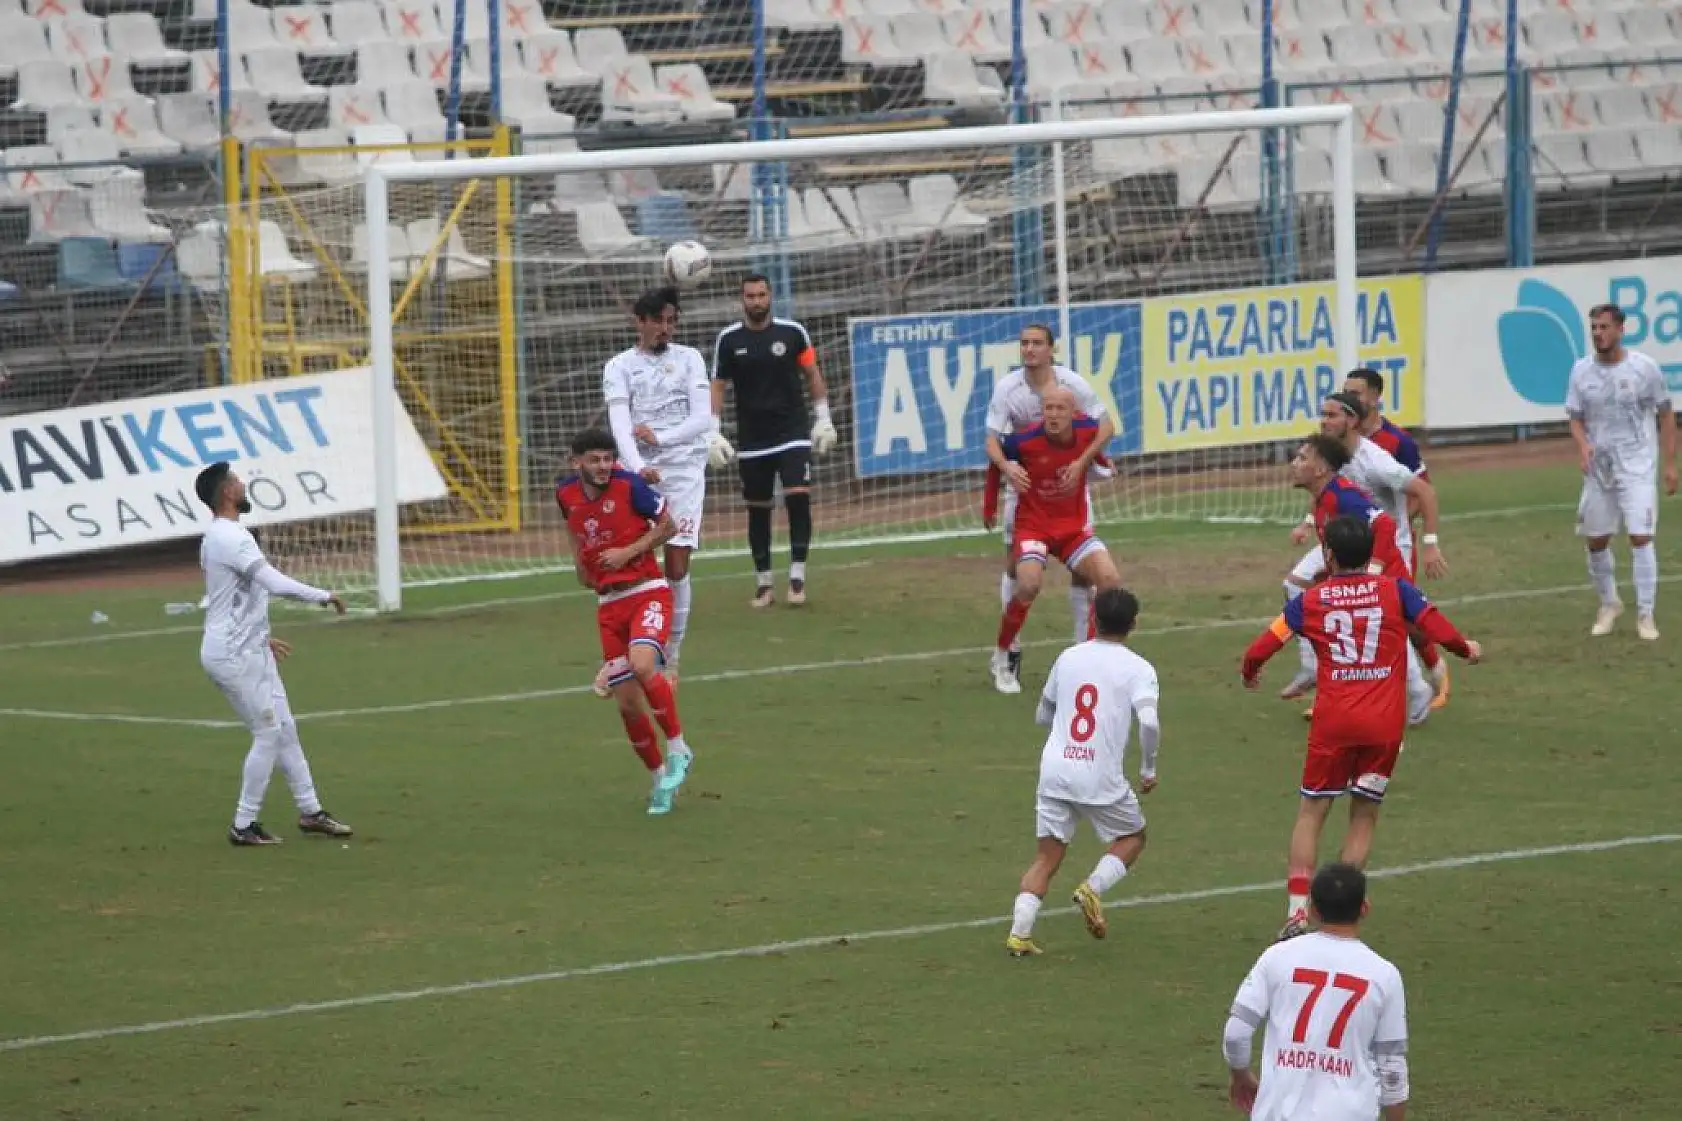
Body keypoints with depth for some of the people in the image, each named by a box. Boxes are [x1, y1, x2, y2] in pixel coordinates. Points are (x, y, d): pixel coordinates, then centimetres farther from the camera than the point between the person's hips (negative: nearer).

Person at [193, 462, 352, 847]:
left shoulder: (215, 537, 12)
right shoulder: (232, 538, -20)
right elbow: (276, 583, -29)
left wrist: (262, 638, 27)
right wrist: (324, 595, -19)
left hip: (250, 652, 10)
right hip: (234, 656, -10)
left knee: (284, 728, 13)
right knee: (268, 734, -4)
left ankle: (310, 811, 18)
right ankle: (244, 825, 2)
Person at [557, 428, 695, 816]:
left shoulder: (628, 485, -11)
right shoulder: (566, 493, 3)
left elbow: (668, 525, -3)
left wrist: (629, 552, -14)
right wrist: (580, 562, 10)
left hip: (646, 592, -5)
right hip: (609, 605, 5)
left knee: (642, 665, -32)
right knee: (628, 704, 3)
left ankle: (678, 750, -14)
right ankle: (660, 778, 22)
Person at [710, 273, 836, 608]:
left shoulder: (793, 332, -2)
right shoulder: (729, 339, -1)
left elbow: (812, 374, 7)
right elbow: (717, 386, 3)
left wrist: (823, 418, 3)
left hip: (793, 433, -1)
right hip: (752, 439, 1)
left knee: (798, 496, -16)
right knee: (757, 508, 6)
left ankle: (797, 576, -11)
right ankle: (764, 583, 16)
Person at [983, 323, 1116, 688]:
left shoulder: (1072, 383, -17)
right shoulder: (1007, 388, -15)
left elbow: (1106, 426, -13)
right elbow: (993, 439, -15)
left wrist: (1081, 463, -27)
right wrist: (1006, 467, -36)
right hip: (1024, 480, 1)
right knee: (1015, 563, 3)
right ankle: (1011, 648, 16)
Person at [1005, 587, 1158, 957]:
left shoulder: (1067, 658, 11)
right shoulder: (1138, 669, -2)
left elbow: (1042, 715, 21)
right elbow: (1149, 722, -16)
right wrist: (1148, 770, -2)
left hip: (1055, 769, 3)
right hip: (1102, 777, -3)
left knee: (1048, 854, 9)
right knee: (1131, 838, 21)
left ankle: (1019, 933, -6)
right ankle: (1093, 887, -5)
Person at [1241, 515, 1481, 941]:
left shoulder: (1309, 601, 3)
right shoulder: (1395, 590, 0)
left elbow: (1259, 650, 2)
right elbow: (1439, 630, -7)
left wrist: (1249, 674, 24)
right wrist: (1466, 649, 14)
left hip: (1333, 722, 0)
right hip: (1385, 723, 0)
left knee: (1311, 812, 10)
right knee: (1364, 815, 12)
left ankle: (1297, 909, -2)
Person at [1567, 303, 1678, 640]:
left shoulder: (1645, 368, -7)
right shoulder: (1582, 371, 1)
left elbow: (1666, 416, 1)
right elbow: (1576, 418, 7)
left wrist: (1669, 464, -2)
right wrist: (1583, 445, -15)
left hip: (1637, 467, -4)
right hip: (1598, 468, 4)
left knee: (1640, 537, -13)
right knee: (1596, 540, 8)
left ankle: (1646, 615, -6)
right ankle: (1609, 604, 31)